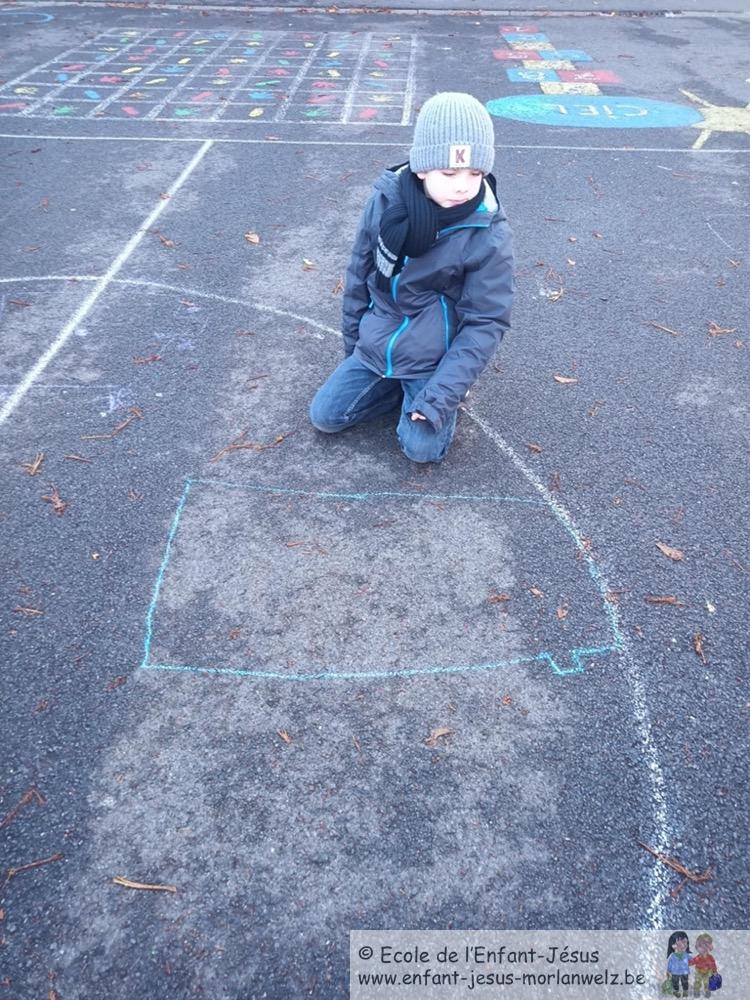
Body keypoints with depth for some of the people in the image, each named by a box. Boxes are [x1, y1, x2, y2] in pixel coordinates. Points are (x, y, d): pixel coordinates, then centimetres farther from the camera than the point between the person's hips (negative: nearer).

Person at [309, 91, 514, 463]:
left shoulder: (490, 235, -20)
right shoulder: (386, 199, -12)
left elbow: (485, 323, -16)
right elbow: (359, 272, 3)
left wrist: (441, 394, -22)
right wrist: (353, 339, 10)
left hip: (434, 358, -3)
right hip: (375, 346, 4)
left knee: (422, 447, -13)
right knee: (324, 415, 3)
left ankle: (424, 392, 16)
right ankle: (398, 386, 19)